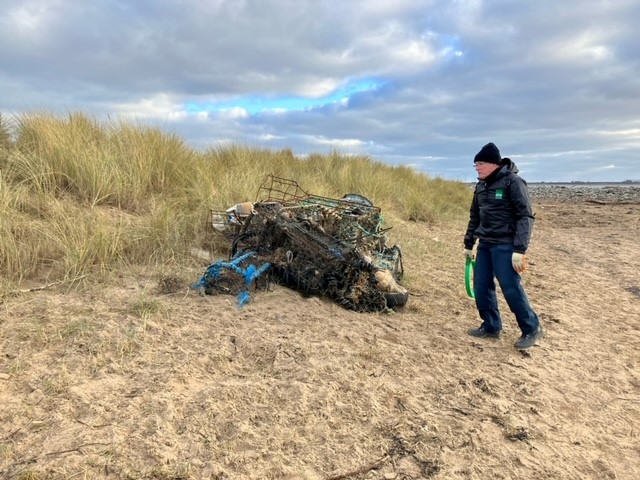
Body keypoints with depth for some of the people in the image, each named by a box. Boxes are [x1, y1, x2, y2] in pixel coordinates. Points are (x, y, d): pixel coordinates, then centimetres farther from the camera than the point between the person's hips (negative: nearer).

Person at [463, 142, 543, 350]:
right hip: (485, 245, 8)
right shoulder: (481, 186, 11)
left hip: (505, 246, -7)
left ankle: (532, 329, 13)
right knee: (481, 287, 8)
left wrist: (520, 249, -21)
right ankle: (491, 326, 22)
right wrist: (468, 244, 20)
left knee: (511, 289, -5)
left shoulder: (513, 182, -11)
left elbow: (526, 217, -15)